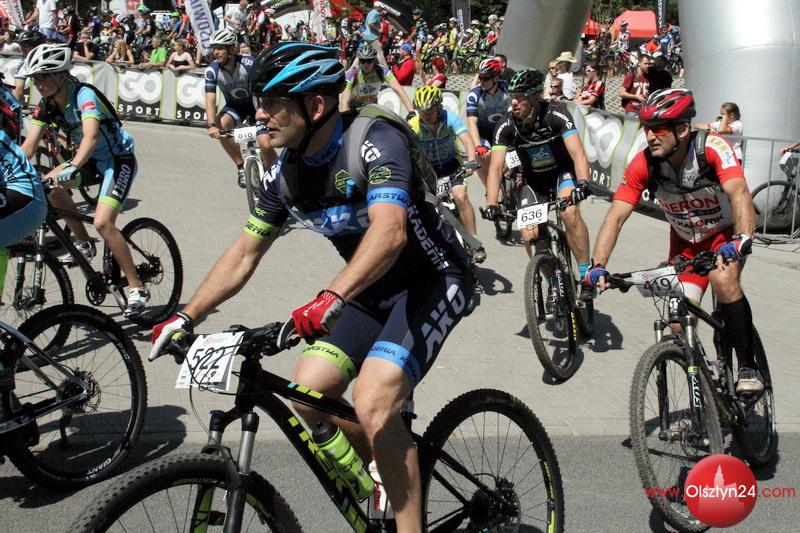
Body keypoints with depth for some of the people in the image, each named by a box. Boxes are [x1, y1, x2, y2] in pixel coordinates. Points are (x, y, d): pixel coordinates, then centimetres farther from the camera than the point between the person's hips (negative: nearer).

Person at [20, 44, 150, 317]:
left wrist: (72, 167, -56)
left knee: (102, 222, -22)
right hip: (92, 160, 8)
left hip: (118, 160, -8)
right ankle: (83, 244, 5)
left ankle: (137, 287, -12)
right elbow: (29, 145, -9)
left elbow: (90, 136, -41)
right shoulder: (46, 105, -5)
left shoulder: (84, 95, -25)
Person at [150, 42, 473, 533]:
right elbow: (244, 254, 5)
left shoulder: (375, 141, -24)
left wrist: (331, 299, -53)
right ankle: (390, 477, 17)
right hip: (372, 290, 7)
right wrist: (186, 317, -2)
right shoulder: (285, 173, -3)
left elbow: (389, 232, -40)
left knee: (372, 406, -25)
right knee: (308, 394, -6)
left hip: (432, 282, -7)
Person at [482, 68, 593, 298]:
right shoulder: (506, 126, -20)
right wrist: (491, 204, -38)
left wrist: (582, 184, -53)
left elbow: (578, 154, -35)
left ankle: (586, 274, -17)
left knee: (570, 213, -31)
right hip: (534, 180, 3)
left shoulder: (556, 115, -27)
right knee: (529, 234, -12)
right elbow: (496, 168, -24)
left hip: (563, 172, -3)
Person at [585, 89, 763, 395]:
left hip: (725, 234, -3)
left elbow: (739, 194, -44)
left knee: (723, 281, -34)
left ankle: (748, 367, -18)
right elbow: (616, 216, -25)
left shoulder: (712, 148, -30)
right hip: (685, 242, 3)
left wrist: (741, 239, -62)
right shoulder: (643, 164, -22)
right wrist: (598, 266, -39)